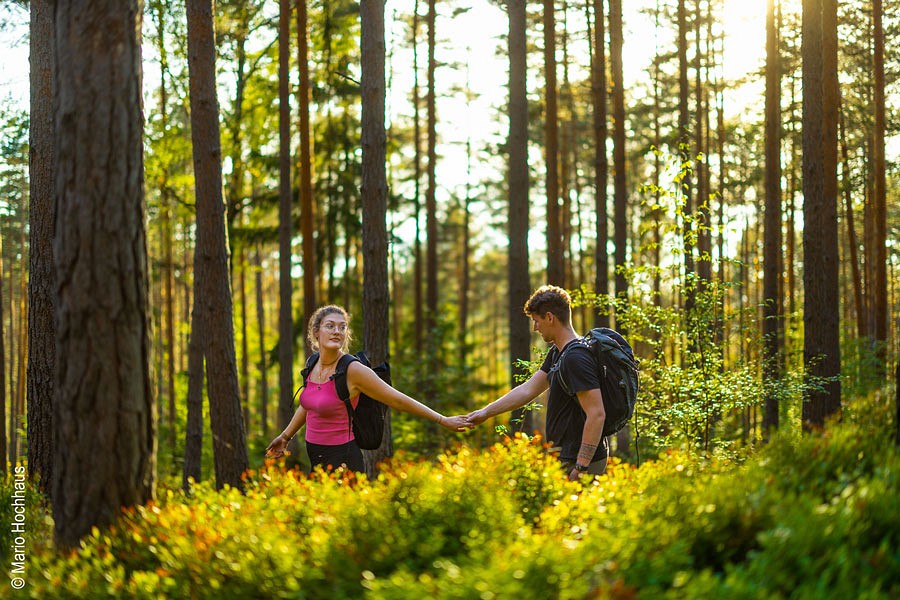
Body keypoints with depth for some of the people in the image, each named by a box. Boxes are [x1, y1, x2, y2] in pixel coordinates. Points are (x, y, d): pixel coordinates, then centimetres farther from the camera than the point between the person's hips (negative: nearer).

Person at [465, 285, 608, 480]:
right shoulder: (557, 353, 13)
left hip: (579, 460, -10)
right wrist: (486, 412, 21)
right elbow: (528, 390, 20)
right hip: (568, 457, 10)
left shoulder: (576, 358, -20)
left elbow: (597, 414, -24)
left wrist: (581, 467, -25)